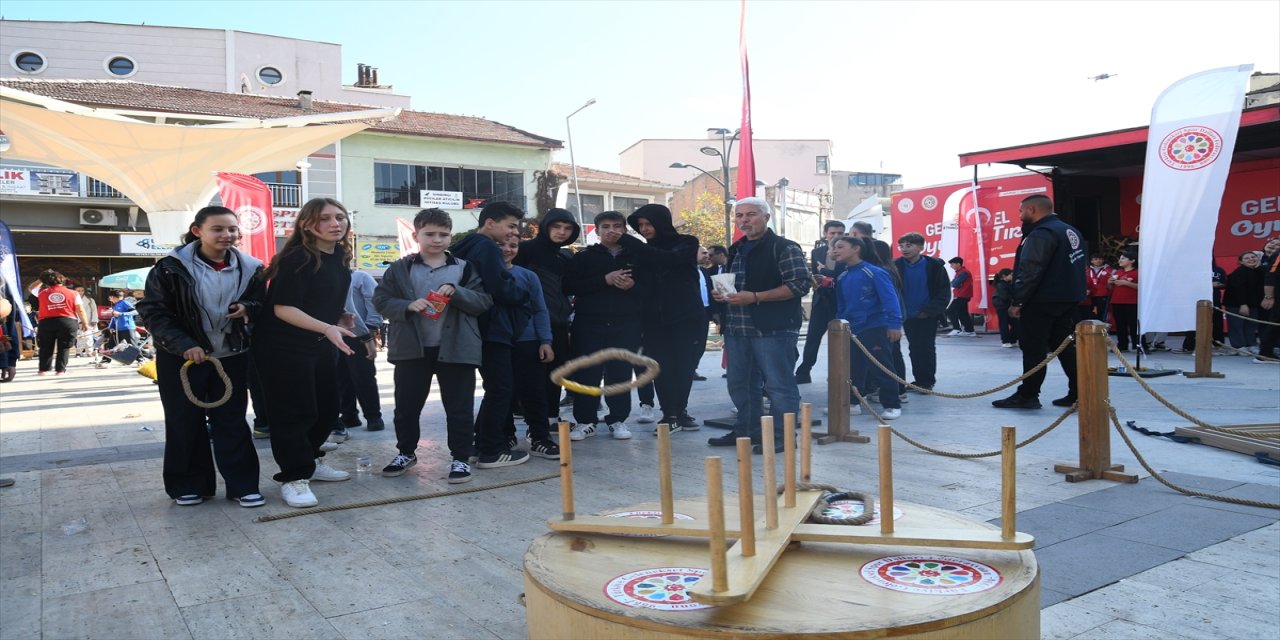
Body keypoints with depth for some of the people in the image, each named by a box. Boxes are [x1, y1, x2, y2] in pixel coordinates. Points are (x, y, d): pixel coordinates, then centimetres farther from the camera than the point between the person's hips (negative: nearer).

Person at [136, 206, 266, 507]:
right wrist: (183, 344, -21)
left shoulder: (250, 268, -2)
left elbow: (261, 304, 11)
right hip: (181, 357, -2)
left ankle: (242, 484, 12)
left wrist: (248, 309, -13)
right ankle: (188, 485, 21)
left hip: (232, 356, 2)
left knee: (232, 421, 5)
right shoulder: (172, 267, -11)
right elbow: (152, 311, -10)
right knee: (185, 423, 8)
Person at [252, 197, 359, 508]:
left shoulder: (340, 257, 6)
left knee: (327, 409, 15)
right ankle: (293, 478, 8)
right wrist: (327, 329, -34)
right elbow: (283, 308, -25)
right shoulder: (296, 259, -19)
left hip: (321, 346, 9)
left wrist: (333, 333, 24)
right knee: (293, 413, -4)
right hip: (284, 348, -9)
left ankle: (310, 462, 34)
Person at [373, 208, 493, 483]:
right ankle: (406, 452, 32)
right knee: (407, 405, 13)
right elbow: (380, 300, 2)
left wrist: (456, 292, -17)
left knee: (459, 407, 2)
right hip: (412, 348, 1)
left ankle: (461, 457, 14)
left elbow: (484, 301, -1)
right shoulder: (400, 269, 5)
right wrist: (408, 306, -16)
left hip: (455, 348, -1)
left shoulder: (464, 268, 4)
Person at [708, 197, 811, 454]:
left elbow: (799, 285, -16)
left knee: (778, 385, -3)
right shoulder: (736, 250, 17)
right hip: (737, 329, 8)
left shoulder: (784, 248, -7)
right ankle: (746, 431, 26)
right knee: (740, 385, 14)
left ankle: (780, 437, 6)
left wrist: (755, 297, -20)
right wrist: (722, 294, 7)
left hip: (773, 329, -8)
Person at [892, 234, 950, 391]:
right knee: (914, 349, 10)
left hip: (928, 316, -2)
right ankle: (919, 380, 20)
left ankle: (928, 381, 13)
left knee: (927, 348, 3)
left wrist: (930, 311, -14)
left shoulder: (934, 266, -8)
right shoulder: (896, 266, -4)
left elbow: (944, 292, -7)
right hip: (908, 316, 2)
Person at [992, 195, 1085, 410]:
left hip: (1042, 302, -10)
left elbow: (1030, 272, -24)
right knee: (1063, 346, 14)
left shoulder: (1041, 234, -17)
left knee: (1033, 349, -3)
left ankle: (1027, 395, 2)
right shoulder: (1070, 231, 16)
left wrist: (1017, 301, -20)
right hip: (1067, 299, 10)